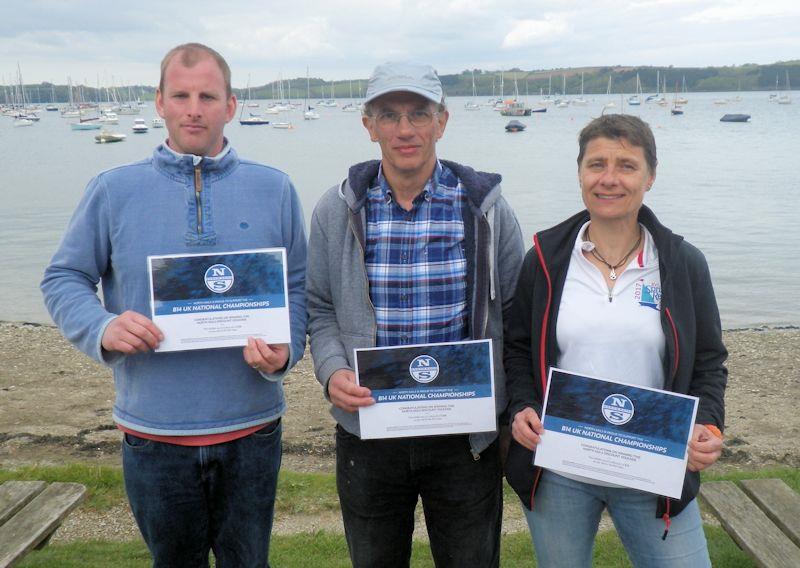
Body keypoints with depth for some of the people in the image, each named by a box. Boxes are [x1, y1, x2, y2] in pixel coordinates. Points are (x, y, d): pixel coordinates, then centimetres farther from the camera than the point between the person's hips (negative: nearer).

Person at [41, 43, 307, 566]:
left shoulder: (274, 189, 1)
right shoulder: (114, 190, -1)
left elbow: (299, 286, 5)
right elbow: (64, 280, 5)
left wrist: (286, 351, -14)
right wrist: (102, 329, -15)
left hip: (251, 429, 1)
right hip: (153, 433, 0)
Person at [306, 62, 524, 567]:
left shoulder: (486, 207, -4)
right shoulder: (338, 210, -2)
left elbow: (515, 312, 2)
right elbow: (320, 308, 5)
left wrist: (514, 401, -9)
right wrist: (332, 371, -13)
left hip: (466, 434, -1)